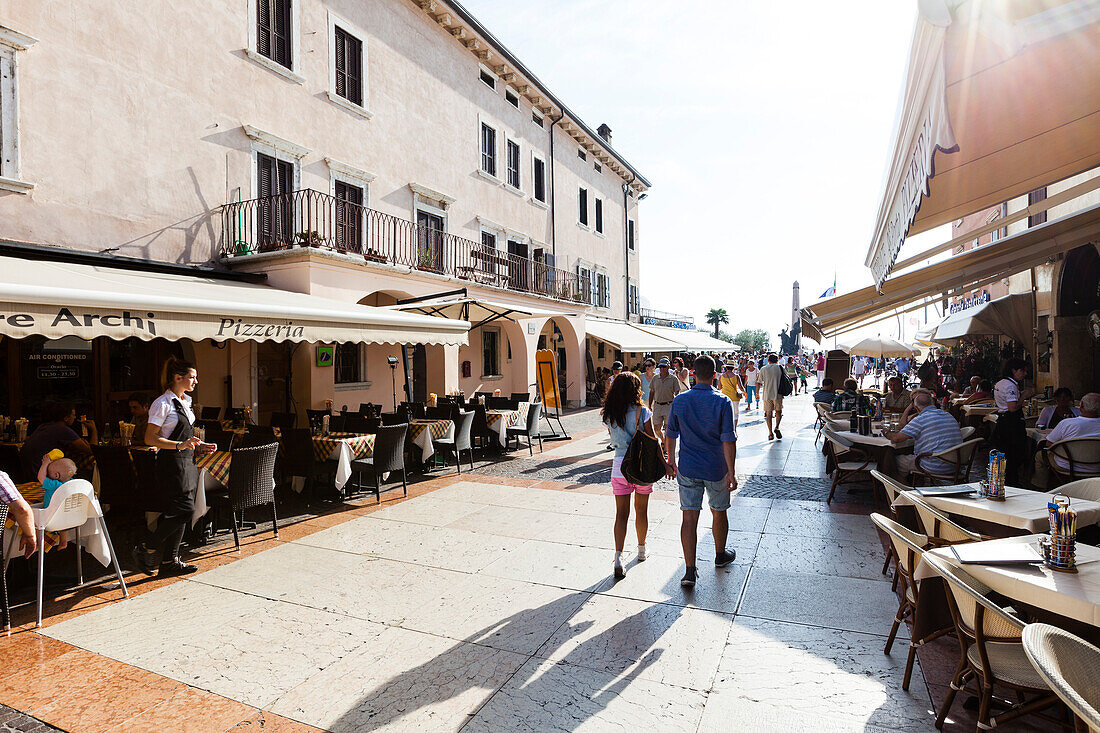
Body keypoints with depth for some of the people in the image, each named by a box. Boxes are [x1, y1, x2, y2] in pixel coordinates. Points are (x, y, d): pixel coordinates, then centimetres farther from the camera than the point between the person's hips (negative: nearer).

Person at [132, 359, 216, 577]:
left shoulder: (185, 402, 15)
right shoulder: (163, 403, -11)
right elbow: (150, 439, -15)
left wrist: (200, 446, 9)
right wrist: (180, 445, -24)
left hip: (186, 461, 9)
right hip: (171, 462, -9)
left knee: (180, 513, 9)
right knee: (185, 510, -12)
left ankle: (170, 561, 17)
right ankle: (145, 549, 6)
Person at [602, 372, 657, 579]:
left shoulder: (609, 414, -1)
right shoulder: (642, 411, -12)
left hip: (620, 465, 2)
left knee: (621, 513, 5)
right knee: (641, 510, 17)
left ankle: (618, 557, -7)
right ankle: (641, 550, 34)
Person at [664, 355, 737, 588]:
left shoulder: (679, 401, -4)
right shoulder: (722, 402, -12)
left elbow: (670, 435, 4)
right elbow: (728, 440, -14)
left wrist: (671, 461, 18)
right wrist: (732, 472, -8)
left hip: (687, 469, 1)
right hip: (716, 470, -1)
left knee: (689, 518, 3)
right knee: (719, 513, 20)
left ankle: (690, 570, -1)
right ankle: (720, 555, 40)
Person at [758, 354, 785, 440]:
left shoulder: (763, 369, 1)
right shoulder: (780, 368, 1)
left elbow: (759, 382, 1)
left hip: (767, 395, 0)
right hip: (778, 394, 0)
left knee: (768, 413, 8)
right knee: (778, 411, 15)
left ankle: (770, 433, 7)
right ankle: (776, 427, -7)